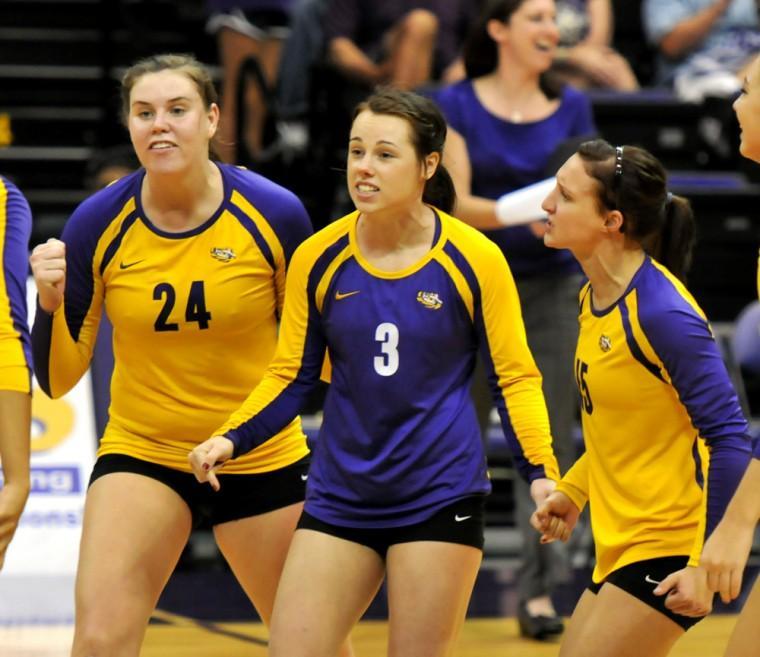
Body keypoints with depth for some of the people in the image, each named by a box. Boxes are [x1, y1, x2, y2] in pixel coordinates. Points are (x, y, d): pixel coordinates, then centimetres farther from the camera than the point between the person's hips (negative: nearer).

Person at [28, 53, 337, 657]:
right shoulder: (99, 224, -10)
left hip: (262, 460, 0)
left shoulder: (274, 215, -12)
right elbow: (58, 378, -6)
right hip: (140, 453, 0)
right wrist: (51, 303, -23)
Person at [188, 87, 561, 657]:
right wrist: (231, 440, -9)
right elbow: (291, 377, 8)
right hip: (340, 497, 3)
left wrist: (541, 472, -14)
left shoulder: (473, 260, -7)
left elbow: (515, 378, 0)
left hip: (440, 499, -3)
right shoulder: (318, 259, 0)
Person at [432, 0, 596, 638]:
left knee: (550, 439, -5)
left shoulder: (572, 106, 5)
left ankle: (538, 589, -3)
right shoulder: (456, 104, -2)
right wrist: (521, 215, -26)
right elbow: (454, 203, -9)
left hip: (552, 287, 2)